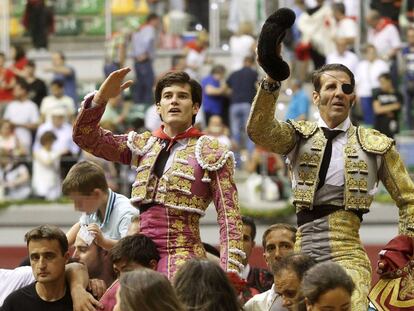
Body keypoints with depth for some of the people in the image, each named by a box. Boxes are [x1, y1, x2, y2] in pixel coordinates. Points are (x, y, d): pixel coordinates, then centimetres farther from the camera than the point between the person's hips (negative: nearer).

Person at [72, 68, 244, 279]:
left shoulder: (211, 153, 4)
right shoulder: (143, 145, 17)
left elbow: (229, 216, -1)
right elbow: (86, 137, 12)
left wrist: (230, 270, -13)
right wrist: (101, 98, -5)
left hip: (182, 256, -5)